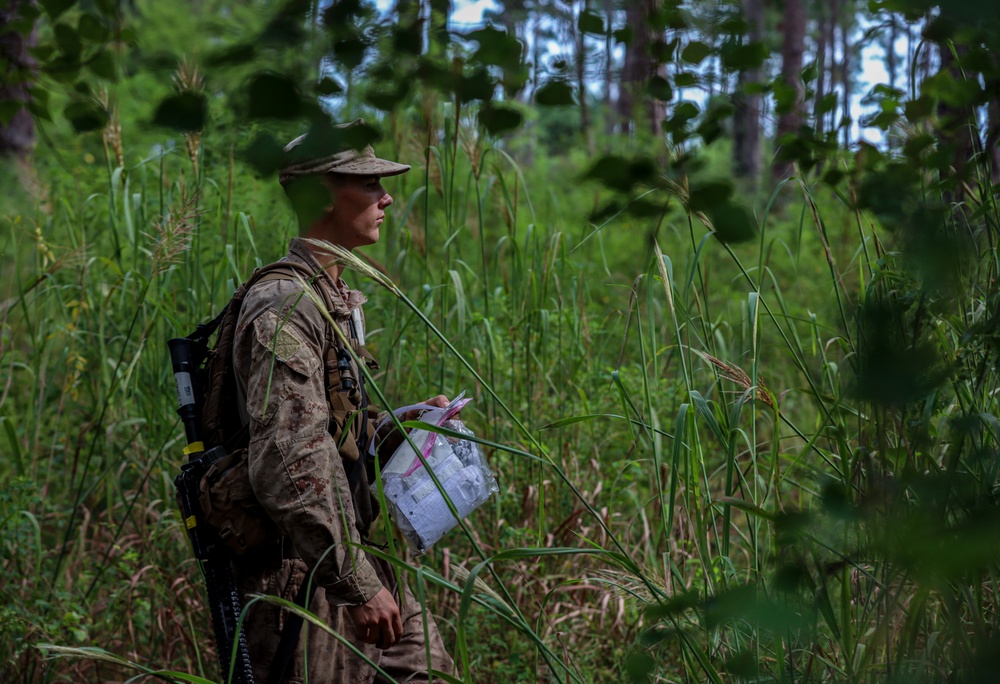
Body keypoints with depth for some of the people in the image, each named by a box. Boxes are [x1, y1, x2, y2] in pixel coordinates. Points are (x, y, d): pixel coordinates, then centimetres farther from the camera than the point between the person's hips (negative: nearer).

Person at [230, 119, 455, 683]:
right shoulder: (283, 308, -19)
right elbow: (292, 469, -26)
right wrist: (359, 584, -25)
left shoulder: (341, 299, 13)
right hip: (300, 576, -9)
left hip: (357, 556, 10)